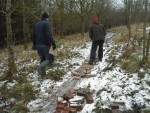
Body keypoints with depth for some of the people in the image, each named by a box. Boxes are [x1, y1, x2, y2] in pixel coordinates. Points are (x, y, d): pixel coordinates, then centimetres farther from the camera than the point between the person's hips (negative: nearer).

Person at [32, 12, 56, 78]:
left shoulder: (36, 24, 17)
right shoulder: (47, 24, -7)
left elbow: (34, 36, 21)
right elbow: (49, 35, -20)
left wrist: (34, 45, 27)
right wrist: (53, 43, -21)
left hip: (38, 45, 8)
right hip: (45, 45, -8)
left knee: (42, 59, 15)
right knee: (50, 59, -4)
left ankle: (43, 74, 14)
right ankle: (40, 67, -26)